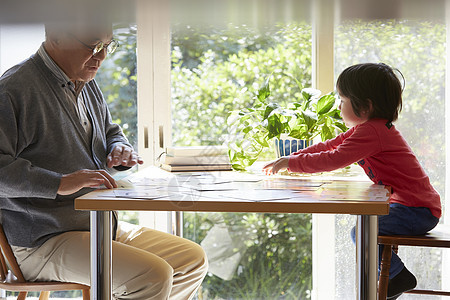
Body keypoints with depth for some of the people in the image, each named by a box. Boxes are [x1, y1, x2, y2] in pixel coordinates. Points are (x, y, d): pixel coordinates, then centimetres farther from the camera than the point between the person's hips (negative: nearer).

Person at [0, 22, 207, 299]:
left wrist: (120, 150, 5)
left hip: (103, 225, 9)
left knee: (194, 260, 7)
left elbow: (110, 131, 30)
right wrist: (61, 183, -32)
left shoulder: (87, 83, 15)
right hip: (44, 243, -9)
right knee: (154, 276, -26)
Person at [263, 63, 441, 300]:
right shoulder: (368, 127, 12)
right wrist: (288, 160, 7)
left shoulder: (372, 132, -22)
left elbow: (333, 159, -26)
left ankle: (399, 276, -1)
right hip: (406, 203, 11)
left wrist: (291, 162, -17)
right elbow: (329, 146, 14)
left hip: (418, 209, -11)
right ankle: (390, 273, 29)